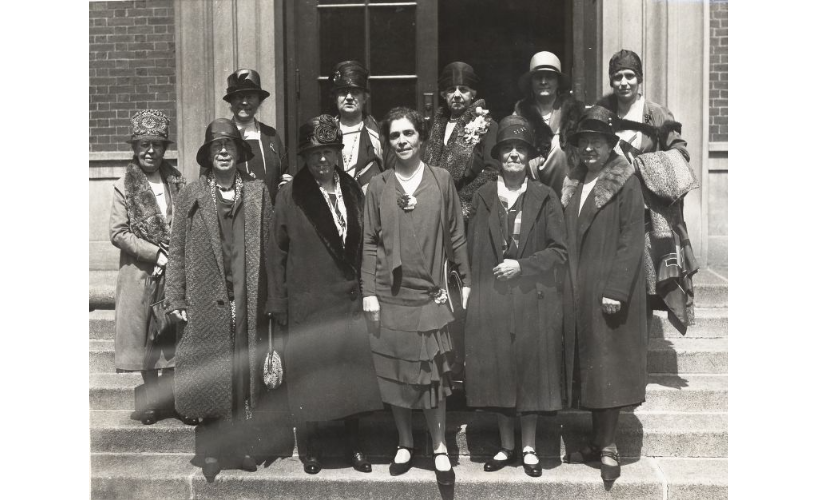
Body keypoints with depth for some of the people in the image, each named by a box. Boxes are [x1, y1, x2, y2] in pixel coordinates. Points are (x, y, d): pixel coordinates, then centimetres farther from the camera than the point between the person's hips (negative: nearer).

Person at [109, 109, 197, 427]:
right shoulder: (124, 187, -3)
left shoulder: (177, 182, 6)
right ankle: (152, 398, 19)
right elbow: (118, 233, -8)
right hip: (141, 273, -2)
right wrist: (157, 254, -14)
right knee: (146, 336, 6)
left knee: (176, 334, 4)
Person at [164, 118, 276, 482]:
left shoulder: (258, 192, 5)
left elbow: (269, 249, 2)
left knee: (244, 375, 8)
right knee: (211, 378, 6)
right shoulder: (191, 194, 4)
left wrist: (271, 299, -2)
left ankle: (239, 444, 22)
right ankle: (212, 450, 19)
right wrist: (176, 299, -3)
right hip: (205, 302, -1)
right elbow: (178, 251, 3)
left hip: (248, 302, 1)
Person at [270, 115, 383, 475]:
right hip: (308, 301, -3)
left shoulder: (353, 190, 5)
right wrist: (280, 305, -5)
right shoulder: (290, 196, -5)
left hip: (351, 298, 3)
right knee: (310, 376, 7)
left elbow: (362, 244, 10)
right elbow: (278, 253, -3)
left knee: (354, 372, 9)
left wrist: (366, 291, 5)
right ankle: (310, 448, 24)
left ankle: (354, 445, 25)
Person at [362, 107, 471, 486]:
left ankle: (439, 447, 17)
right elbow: (369, 243, 3)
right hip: (389, 295, 1)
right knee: (394, 373, 8)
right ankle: (404, 443, 25)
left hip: (430, 294, -1)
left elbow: (456, 236, 4)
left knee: (432, 374, 3)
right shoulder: (378, 186, 3)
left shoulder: (441, 180, 1)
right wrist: (369, 292, -3)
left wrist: (467, 281, 2)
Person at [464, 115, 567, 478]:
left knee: (532, 369, 5)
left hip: (534, 298, -2)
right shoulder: (483, 196, 6)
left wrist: (523, 265, -12)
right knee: (496, 370, 7)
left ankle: (529, 448, 19)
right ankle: (506, 445, 22)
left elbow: (559, 250, -1)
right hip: (491, 298, 2)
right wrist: (474, 289, -1)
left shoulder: (545, 197, 1)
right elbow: (472, 249, 6)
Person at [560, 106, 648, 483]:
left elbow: (632, 240, -12)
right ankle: (597, 441, 19)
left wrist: (616, 290, -19)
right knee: (588, 365, 10)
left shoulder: (626, 183, -7)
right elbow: (566, 240, 12)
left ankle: (608, 446, 8)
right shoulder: (573, 184, 11)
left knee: (609, 366, -1)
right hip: (577, 291, 6)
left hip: (609, 289, -6)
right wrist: (566, 284, 4)